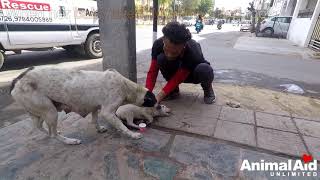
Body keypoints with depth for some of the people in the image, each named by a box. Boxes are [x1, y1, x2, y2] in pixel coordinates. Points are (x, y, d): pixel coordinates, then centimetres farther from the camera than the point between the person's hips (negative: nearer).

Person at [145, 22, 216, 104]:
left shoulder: (193, 52, -37)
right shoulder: (158, 44, -27)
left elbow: (178, 78, -30)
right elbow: (152, 71, -23)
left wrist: (159, 97, -38)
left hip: (192, 73, -2)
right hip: (177, 71, 3)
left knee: (204, 69, -38)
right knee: (161, 58, -29)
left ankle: (207, 88, -2)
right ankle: (174, 89, -6)